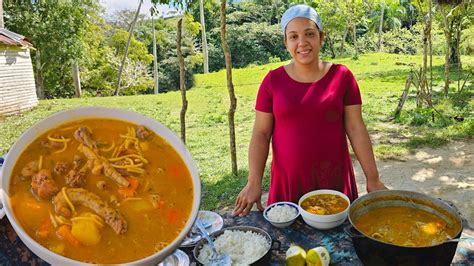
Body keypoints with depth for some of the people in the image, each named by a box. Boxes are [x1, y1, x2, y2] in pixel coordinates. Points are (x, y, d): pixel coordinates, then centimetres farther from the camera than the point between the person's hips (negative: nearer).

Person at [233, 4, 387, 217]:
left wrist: (372, 178, -2)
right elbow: (261, 134, -2)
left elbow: (356, 129, -1)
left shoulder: (341, 76, -2)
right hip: (288, 181, 0)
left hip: (334, 179, 0)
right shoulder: (273, 80, -2)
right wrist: (254, 182, -9)